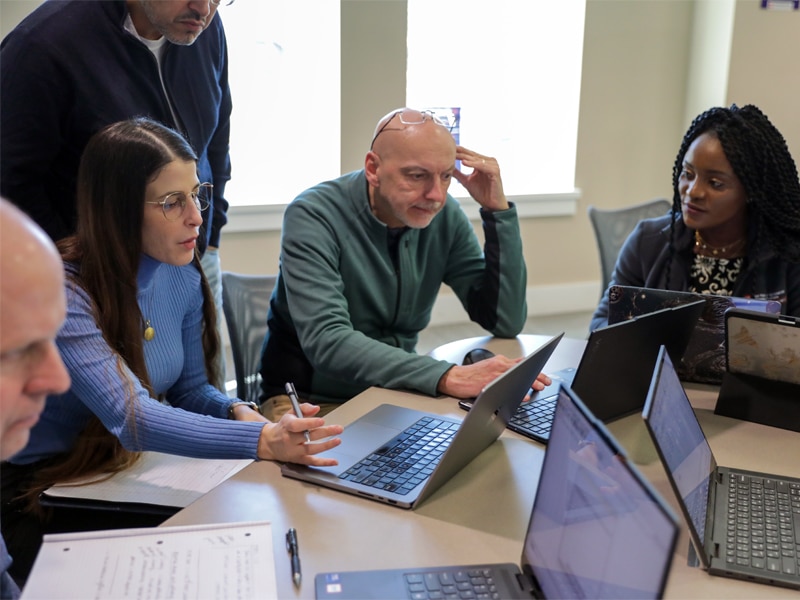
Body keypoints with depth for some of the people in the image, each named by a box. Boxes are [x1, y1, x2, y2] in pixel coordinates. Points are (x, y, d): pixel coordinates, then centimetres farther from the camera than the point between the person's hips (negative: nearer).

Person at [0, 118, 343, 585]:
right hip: (47, 492, -5)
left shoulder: (183, 276, -2)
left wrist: (239, 411, -15)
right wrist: (262, 441, -44)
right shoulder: (61, 292, -23)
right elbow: (129, 417, -34)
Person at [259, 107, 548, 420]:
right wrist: (446, 377, -43)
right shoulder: (313, 216, -20)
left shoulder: (445, 216, -5)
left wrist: (498, 209, -13)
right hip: (311, 399, -4)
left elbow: (506, 322, -5)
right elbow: (326, 342, -31)